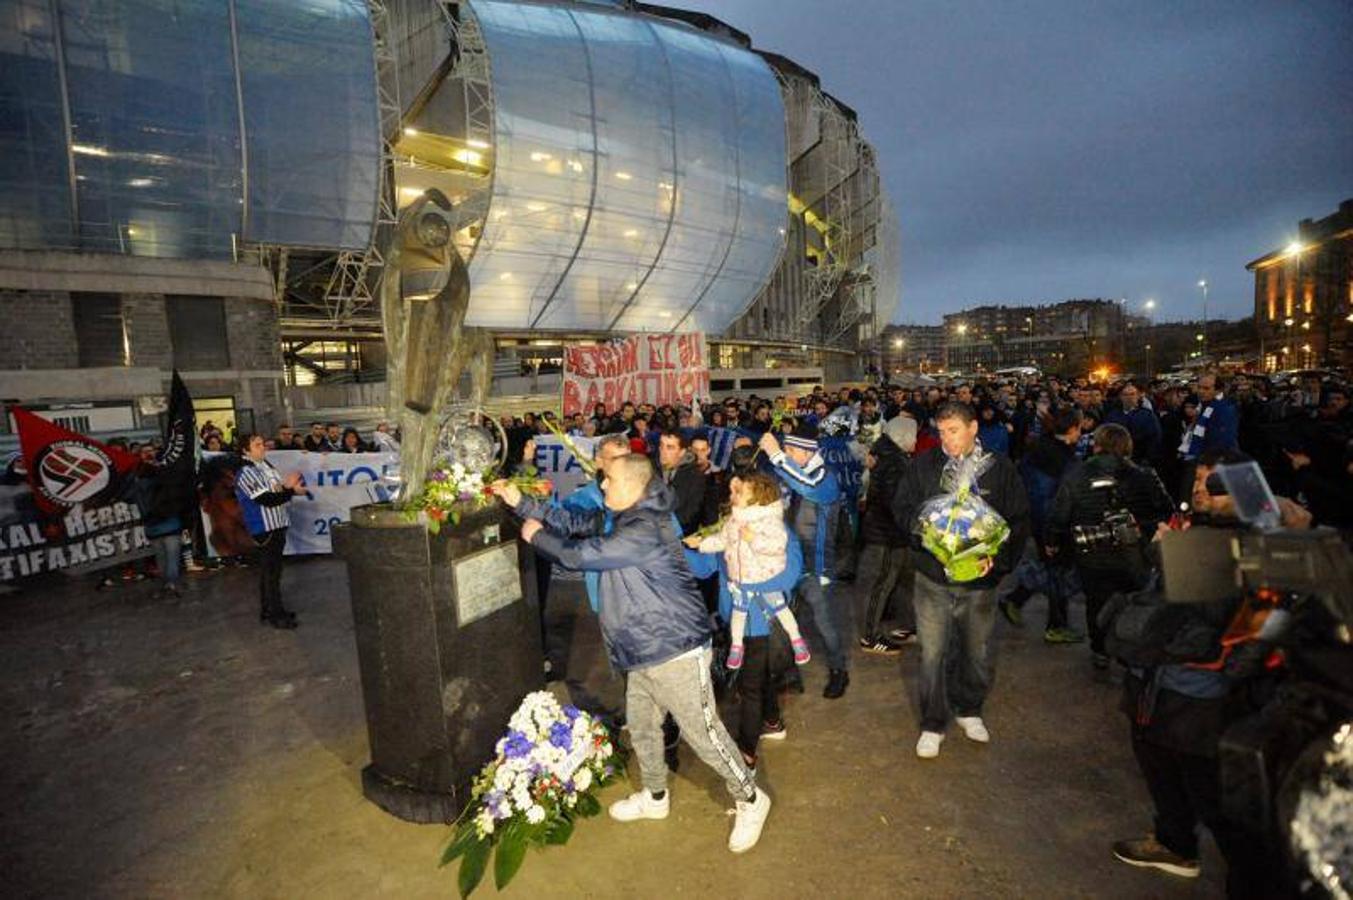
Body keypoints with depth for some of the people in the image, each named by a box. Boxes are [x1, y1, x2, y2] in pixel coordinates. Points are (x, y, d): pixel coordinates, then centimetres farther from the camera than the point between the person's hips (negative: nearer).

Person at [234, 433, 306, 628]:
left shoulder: (266, 464, 11)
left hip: (277, 525, 9)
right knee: (271, 572, -2)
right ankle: (276, 615, 6)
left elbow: (277, 490, 16)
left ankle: (269, 610, 27)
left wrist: (286, 485, -4)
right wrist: (292, 491, -14)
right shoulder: (246, 473, -15)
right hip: (264, 529, -8)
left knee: (271, 569, 16)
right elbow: (267, 500, -21)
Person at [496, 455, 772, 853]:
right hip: (643, 651, 10)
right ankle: (655, 798, 45)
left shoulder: (644, 529, -26)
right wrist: (521, 502, 7)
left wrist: (536, 535, -6)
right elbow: (574, 527, 11)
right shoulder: (620, 520, 7)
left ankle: (750, 800, 24)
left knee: (703, 734, 3)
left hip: (675, 650, -10)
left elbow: (580, 554, -23)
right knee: (640, 727, 22)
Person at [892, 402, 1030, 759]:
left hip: (980, 580, 1)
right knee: (933, 653, 4)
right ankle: (933, 724, 22)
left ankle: (969, 709, 42)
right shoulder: (923, 466, -2)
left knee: (977, 652, 17)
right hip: (933, 577, -1)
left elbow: (1018, 520, -1)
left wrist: (997, 557, -15)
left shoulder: (1000, 468, -3)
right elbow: (902, 509, 2)